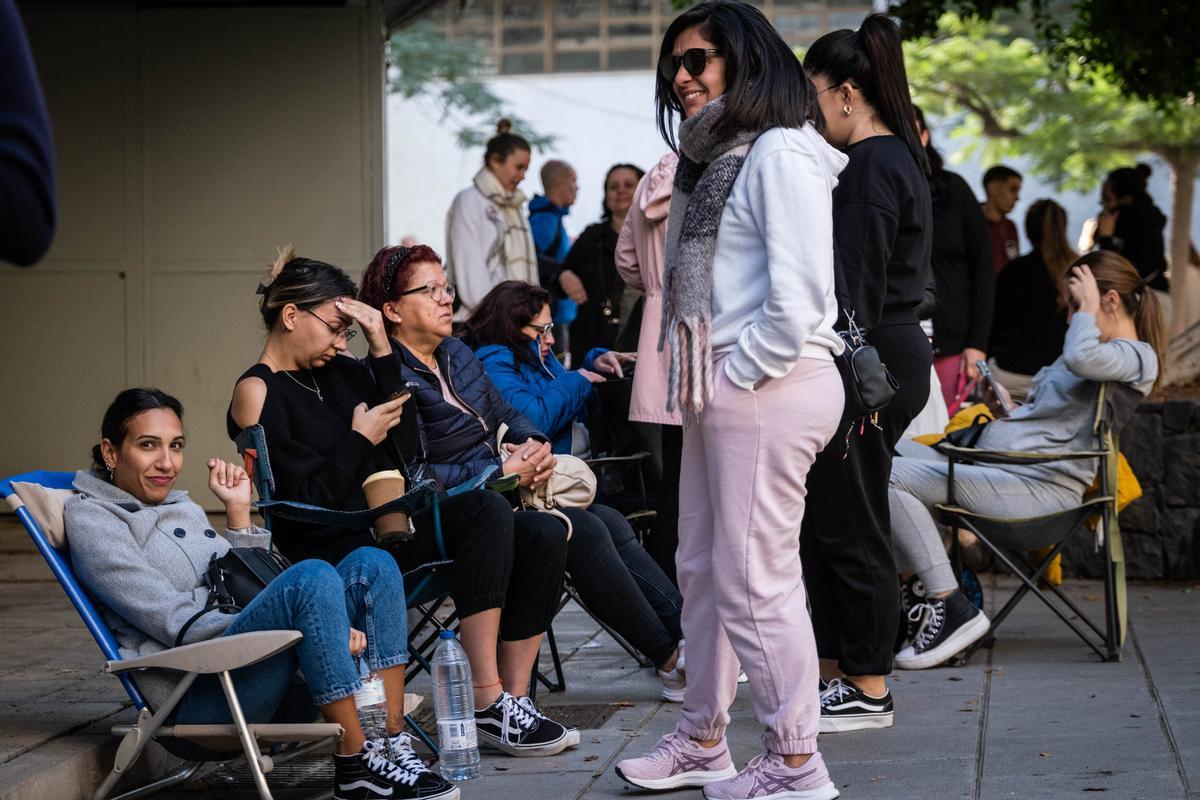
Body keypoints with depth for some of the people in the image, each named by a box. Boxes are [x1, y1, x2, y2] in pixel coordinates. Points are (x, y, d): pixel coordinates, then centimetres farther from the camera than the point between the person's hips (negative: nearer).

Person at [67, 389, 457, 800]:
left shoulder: (181, 508, 25)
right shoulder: (91, 519, -1)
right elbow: (176, 622, -12)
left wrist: (239, 513, 15)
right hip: (195, 696, -8)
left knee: (370, 564, -8)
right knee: (312, 577, -29)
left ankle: (393, 745, -18)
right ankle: (355, 764, -27)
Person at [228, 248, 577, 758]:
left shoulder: (338, 371, 18)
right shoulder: (257, 395, -5)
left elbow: (407, 449, 9)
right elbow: (304, 498, -14)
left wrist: (383, 351, 4)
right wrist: (361, 439, -5)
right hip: (345, 547, -8)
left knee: (542, 539, -11)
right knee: (485, 512, -29)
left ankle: (512, 702, -10)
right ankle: (487, 704, -29)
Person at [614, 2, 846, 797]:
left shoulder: (780, 152, -12)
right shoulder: (715, 159, 19)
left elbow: (798, 297, -21)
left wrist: (739, 375, -14)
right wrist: (702, 382, 13)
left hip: (767, 387, -10)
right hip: (721, 390, 10)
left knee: (754, 577, -6)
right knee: (704, 569, 16)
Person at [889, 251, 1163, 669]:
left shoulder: (1135, 356, -7)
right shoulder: (1100, 351, 27)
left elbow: (1080, 358, -30)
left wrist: (1087, 308, -13)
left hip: (1036, 486, -11)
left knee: (889, 477, -22)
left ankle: (951, 607, -20)